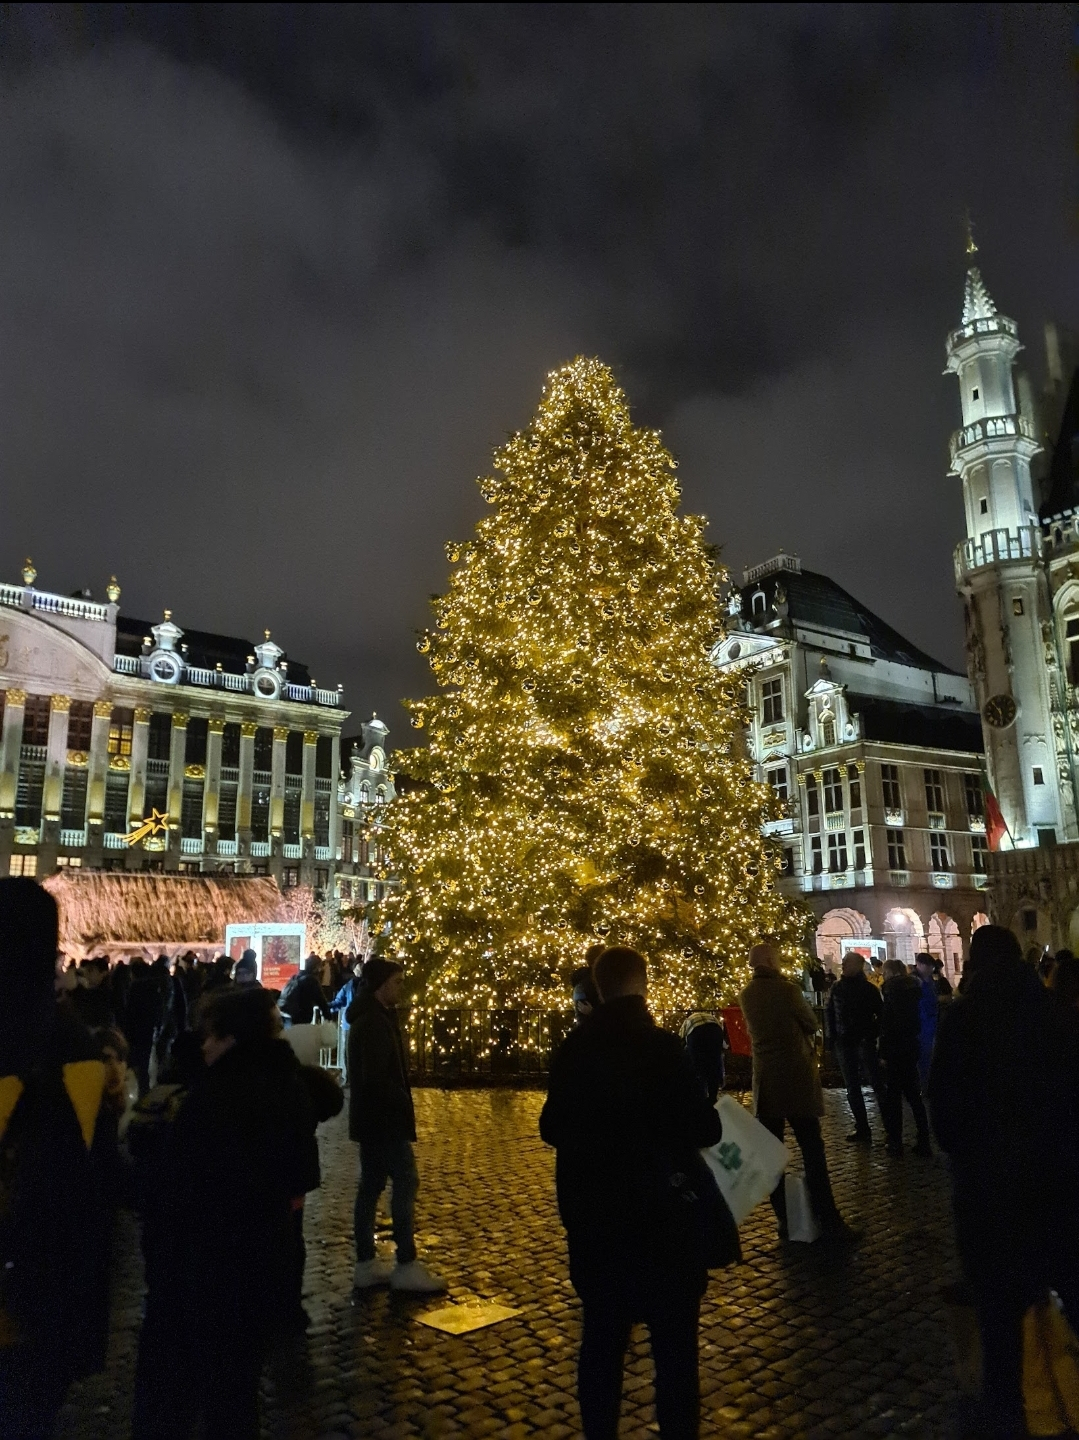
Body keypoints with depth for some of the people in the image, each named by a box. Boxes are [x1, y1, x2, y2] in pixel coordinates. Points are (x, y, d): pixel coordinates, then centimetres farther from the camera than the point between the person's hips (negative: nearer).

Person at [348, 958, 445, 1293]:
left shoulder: (371, 1017, 13)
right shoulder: (374, 1022, -20)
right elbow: (377, 1076, -25)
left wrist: (399, 1102, 8)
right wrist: (403, 1103, -13)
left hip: (372, 1115, 10)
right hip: (383, 1116, -10)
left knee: (371, 1184, 12)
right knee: (406, 1181, -6)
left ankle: (366, 1264, 18)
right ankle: (406, 1265, -1)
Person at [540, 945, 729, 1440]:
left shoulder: (572, 1048, -1)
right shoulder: (659, 1046, -17)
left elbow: (552, 1128, 8)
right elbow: (704, 1129, -18)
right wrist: (710, 1120, 3)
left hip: (592, 1216, 5)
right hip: (658, 1216, -5)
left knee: (601, 1338, 17)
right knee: (674, 1344, 9)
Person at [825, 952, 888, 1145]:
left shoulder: (869, 988, -5)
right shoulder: (837, 987, 5)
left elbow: (880, 1014, -2)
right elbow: (829, 1012, 11)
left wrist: (872, 1034, -13)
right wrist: (832, 1036, 3)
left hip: (864, 1042, -4)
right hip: (844, 1043, 5)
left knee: (877, 1085, -7)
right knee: (852, 1088, 9)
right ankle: (862, 1129, 17)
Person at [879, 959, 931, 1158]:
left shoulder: (891, 988, -13)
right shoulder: (913, 986, 9)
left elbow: (887, 1023, -17)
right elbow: (917, 1018, 12)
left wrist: (883, 1052, -14)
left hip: (895, 1048, -7)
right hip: (911, 1046, 7)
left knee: (893, 1096, 2)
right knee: (913, 1093, 14)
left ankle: (895, 1142, 4)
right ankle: (923, 1141, 13)